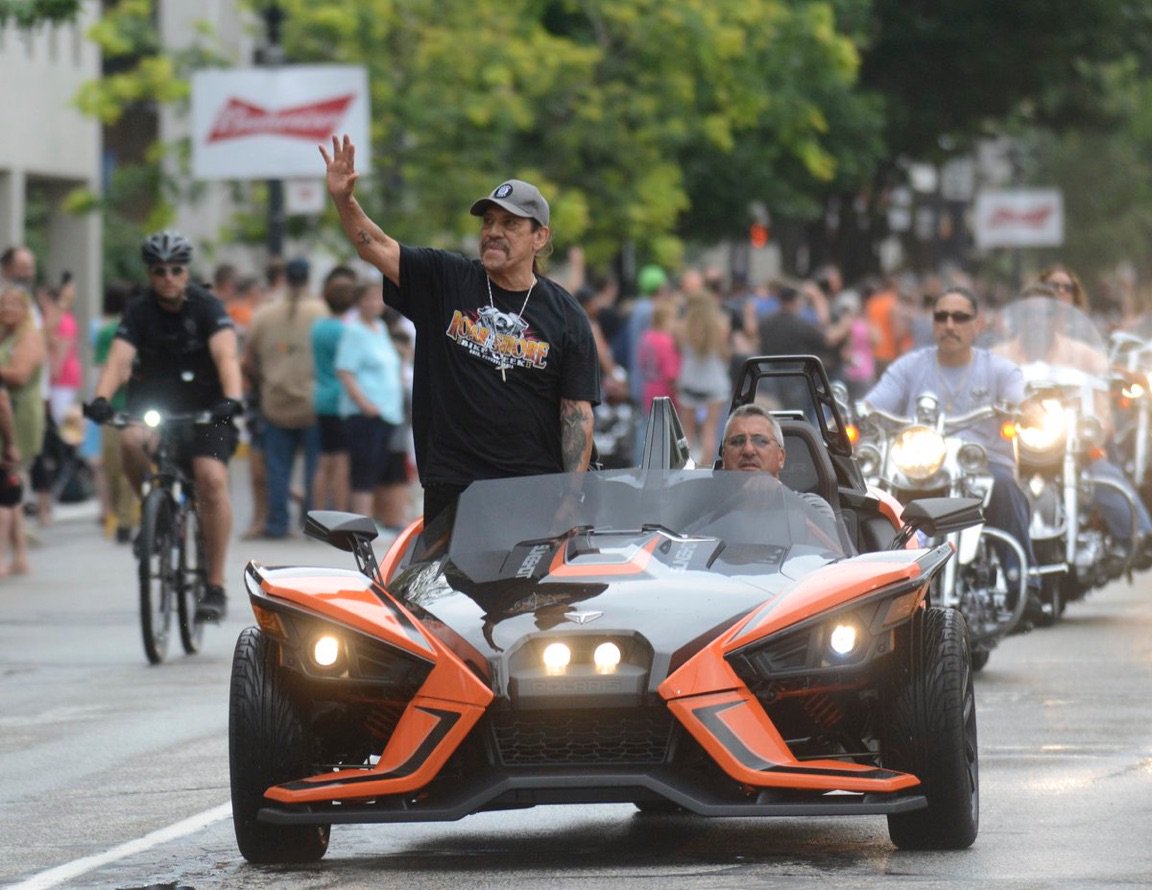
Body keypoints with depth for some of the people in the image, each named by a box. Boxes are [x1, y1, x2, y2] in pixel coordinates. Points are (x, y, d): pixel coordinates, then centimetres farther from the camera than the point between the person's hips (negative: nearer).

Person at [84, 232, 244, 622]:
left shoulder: (206, 307, -10)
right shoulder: (139, 312, -5)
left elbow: (226, 356, -24)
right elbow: (119, 359, -19)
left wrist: (232, 399, -43)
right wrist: (100, 399, -38)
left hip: (205, 409, -2)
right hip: (154, 406, 2)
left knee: (212, 479, -23)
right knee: (132, 441, -33)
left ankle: (215, 586, -17)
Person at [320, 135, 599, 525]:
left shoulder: (565, 316, 3)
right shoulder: (446, 280, 8)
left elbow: (578, 413, 1)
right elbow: (378, 248, 1)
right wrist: (343, 200, -17)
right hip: (451, 487, 1)